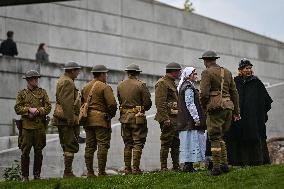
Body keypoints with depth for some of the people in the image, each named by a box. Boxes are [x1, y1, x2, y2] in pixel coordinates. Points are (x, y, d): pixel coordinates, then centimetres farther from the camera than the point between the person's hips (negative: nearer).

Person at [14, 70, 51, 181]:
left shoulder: (42, 92, 10)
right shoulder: (22, 93, 8)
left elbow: (48, 107, 3)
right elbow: (17, 109, 0)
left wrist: (37, 111, -13)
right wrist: (29, 109, -14)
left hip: (40, 126, 1)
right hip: (26, 126, -1)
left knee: (38, 151, 4)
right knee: (25, 152, -2)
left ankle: (37, 175, 14)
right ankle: (25, 176, 5)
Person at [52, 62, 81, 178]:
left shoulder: (61, 80, 20)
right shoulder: (68, 82, -13)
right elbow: (67, 103, -22)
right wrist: (71, 119, -23)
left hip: (61, 119, 11)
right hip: (67, 118, -11)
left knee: (66, 146, 12)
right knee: (71, 146, -8)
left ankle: (67, 172, 14)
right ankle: (68, 173, -8)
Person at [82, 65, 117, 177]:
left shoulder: (85, 87, 14)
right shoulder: (105, 87, -8)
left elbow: (82, 103, 15)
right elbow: (112, 104, -14)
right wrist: (111, 114, 3)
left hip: (87, 120, 7)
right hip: (101, 120, -7)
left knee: (89, 146, 8)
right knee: (103, 145, -5)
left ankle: (89, 172, 9)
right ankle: (101, 172, -8)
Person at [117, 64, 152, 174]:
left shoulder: (120, 85, 6)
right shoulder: (140, 85, -9)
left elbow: (120, 101, 13)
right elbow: (148, 102, -7)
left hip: (125, 117, 5)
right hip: (138, 117, -5)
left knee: (127, 144, 11)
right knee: (138, 143, 0)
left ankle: (127, 169, 10)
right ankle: (136, 168, -5)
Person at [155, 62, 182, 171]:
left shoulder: (172, 83, 22)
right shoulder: (162, 83, -10)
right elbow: (160, 103, -18)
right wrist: (165, 118, -23)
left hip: (175, 118, 10)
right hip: (168, 118, -10)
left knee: (176, 143, 11)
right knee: (166, 143, -8)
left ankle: (176, 166, 17)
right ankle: (163, 168, -6)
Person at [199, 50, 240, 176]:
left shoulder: (207, 73, -5)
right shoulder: (227, 72, 15)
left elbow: (204, 93, -14)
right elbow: (234, 93, 16)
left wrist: (204, 107, 3)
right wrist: (236, 111, 20)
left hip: (215, 108, -7)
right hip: (228, 107, 7)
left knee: (214, 138, -1)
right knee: (220, 136, 17)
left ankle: (216, 168, -2)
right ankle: (224, 164, 12)